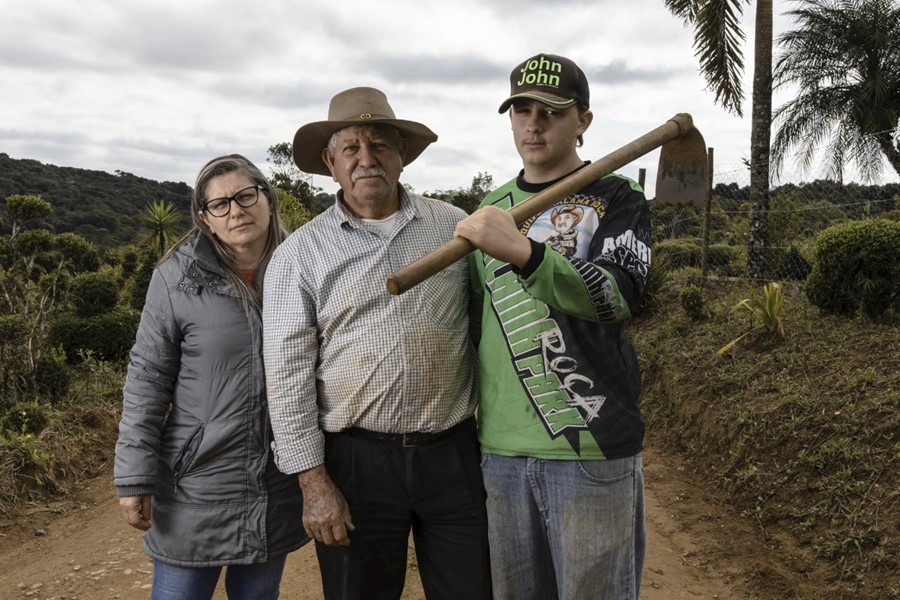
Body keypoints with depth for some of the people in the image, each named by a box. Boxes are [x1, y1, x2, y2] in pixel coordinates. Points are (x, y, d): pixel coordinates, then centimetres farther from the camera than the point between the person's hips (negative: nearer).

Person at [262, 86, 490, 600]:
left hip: (454, 452, 2)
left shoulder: (455, 227, 3)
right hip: (356, 459, -1)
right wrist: (315, 483, -6)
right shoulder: (301, 253, -2)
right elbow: (288, 375, -4)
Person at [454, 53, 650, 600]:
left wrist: (524, 252, -36)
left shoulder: (616, 197, -2)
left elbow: (619, 296, -21)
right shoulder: (494, 205, 12)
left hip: (592, 448, -4)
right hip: (500, 448, 5)